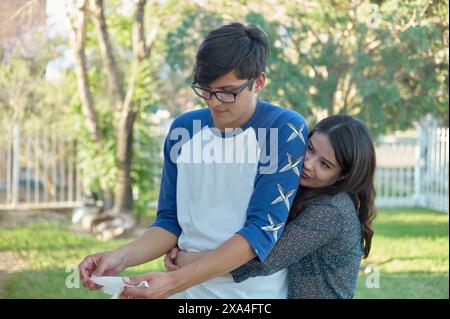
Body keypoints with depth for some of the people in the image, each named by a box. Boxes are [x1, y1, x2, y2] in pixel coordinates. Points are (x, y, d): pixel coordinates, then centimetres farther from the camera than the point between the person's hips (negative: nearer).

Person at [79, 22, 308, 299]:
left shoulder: (286, 130, -13)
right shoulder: (184, 129, 1)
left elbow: (263, 229, -19)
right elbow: (171, 222, 5)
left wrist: (174, 282, -26)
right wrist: (122, 258, -14)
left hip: (255, 291, -4)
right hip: (187, 289, 4)